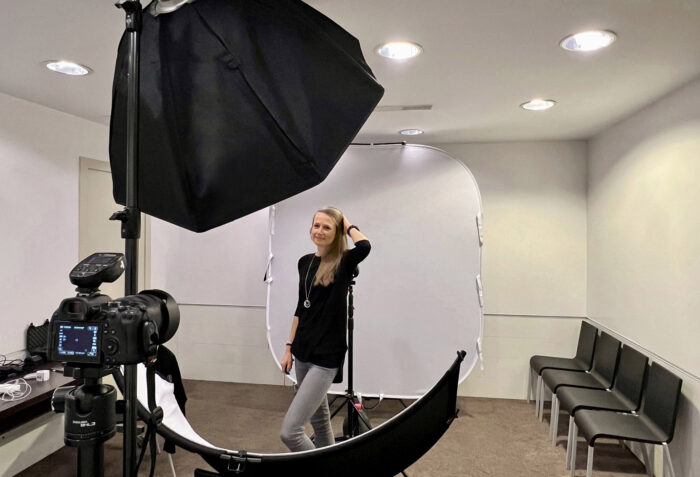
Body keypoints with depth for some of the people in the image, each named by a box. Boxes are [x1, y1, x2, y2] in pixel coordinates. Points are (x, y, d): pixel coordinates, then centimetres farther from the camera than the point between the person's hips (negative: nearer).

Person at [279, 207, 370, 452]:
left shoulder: (344, 263, -10)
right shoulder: (305, 262, 8)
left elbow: (364, 246, -34)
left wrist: (349, 225, -14)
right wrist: (289, 347, 13)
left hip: (326, 356, -7)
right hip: (303, 352, 7)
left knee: (289, 430, -11)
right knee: (318, 416, 21)